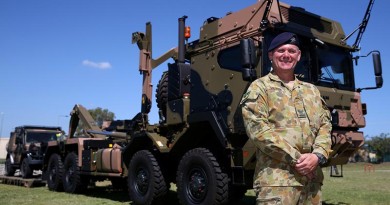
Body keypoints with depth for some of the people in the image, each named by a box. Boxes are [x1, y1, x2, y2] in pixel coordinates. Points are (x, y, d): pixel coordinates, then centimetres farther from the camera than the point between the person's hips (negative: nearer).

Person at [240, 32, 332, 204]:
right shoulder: (259, 87, 2)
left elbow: (325, 125, 13)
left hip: (312, 178, 6)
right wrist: (296, 158, -12)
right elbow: (258, 129, -10)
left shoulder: (311, 90, 20)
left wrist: (318, 155, -7)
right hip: (277, 178, -5)